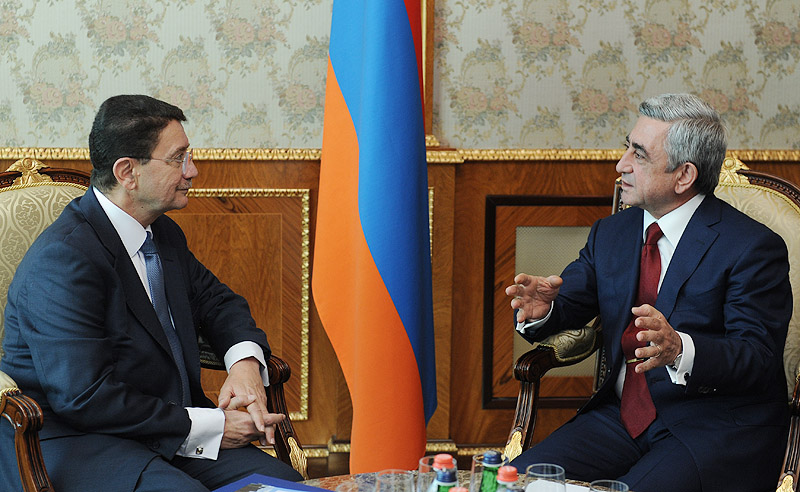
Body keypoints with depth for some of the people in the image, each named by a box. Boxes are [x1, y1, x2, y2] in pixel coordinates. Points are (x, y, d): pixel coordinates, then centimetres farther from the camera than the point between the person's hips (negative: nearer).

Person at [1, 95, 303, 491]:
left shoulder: (164, 234, 10)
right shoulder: (65, 257, -19)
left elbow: (215, 300, 23)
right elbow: (84, 397, -23)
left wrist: (246, 363, -1)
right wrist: (207, 427, -20)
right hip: (72, 443, -8)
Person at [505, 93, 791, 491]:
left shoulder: (754, 248, -9)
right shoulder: (611, 232, 12)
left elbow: (759, 358, -16)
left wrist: (679, 350, -34)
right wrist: (541, 307, -15)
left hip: (717, 431, -5)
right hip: (620, 419, 6)